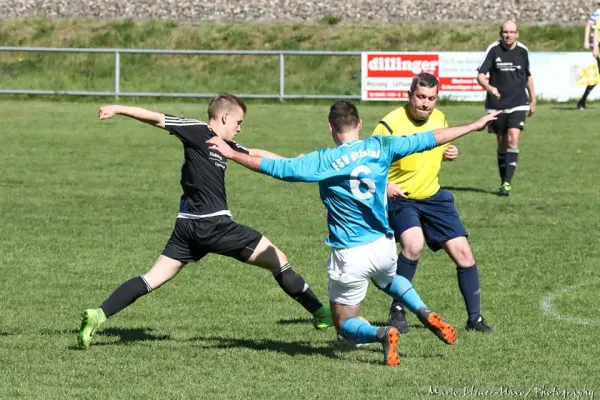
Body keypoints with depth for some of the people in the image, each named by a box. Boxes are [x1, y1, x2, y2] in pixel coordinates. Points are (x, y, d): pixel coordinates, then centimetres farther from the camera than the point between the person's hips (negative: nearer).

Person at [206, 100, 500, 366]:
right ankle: (426, 315, 13)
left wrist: (231, 153, -1)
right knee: (387, 280, 39)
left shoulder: (324, 161, -12)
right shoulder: (380, 147, -4)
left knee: (345, 325, 13)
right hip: (384, 246, 4)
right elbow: (429, 139, 3)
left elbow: (277, 167, -12)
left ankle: (380, 334, -21)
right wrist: (475, 126, 13)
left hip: (349, 256, -4)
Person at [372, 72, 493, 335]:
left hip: (433, 197, 6)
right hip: (400, 198, -6)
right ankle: (397, 310, -12)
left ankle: (475, 319, 12)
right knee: (413, 245, -31)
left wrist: (450, 154, -2)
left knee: (463, 253, -1)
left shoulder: (439, 118, 1)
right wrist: (384, 185, -30)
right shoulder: (391, 125, -18)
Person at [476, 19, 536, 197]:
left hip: (518, 104, 0)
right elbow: (480, 74, -12)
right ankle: (503, 180, 21)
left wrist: (533, 100, 20)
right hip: (496, 105, 0)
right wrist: (489, 87, -32)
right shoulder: (493, 49, -6)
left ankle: (507, 183, -18)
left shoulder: (522, 51, 2)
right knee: (502, 143, 8)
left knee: (513, 140, -15)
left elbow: (528, 76, 17)